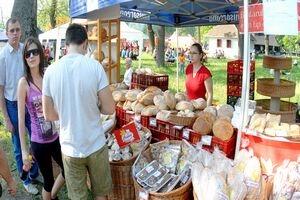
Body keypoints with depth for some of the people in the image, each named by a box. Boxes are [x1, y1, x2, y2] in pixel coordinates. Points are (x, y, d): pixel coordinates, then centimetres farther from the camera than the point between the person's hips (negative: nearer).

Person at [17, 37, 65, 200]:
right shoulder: (24, 82, -13)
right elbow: (21, 118, -11)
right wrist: (24, 150, -10)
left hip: (57, 136, 5)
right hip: (39, 141, -5)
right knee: (48, 180, 11)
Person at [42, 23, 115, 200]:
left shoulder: (51, 71, -8)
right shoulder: (95, 66, -14)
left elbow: (49, 115, 0)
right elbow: (109, 109, -12)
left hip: (70, 148, 2)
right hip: (96, 145, -1)